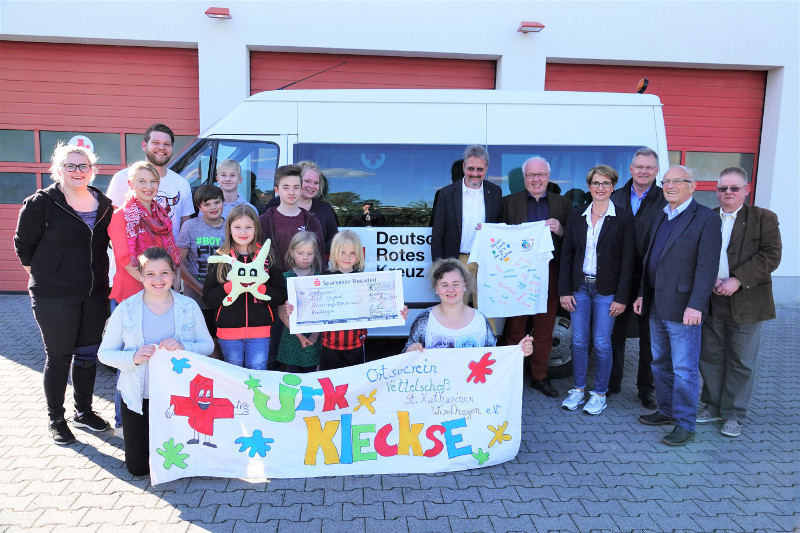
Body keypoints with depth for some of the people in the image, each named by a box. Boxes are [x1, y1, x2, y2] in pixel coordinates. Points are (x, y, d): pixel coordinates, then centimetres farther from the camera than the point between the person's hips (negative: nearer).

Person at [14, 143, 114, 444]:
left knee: (88, 355, 14)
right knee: (59, 357, 6)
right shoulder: (41, 203, -8)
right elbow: (23, 245, -1)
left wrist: (99, 278, 10)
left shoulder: (104, 204, 5)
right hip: (54, 298, -4)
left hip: (95, 294, 5)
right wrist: (43, 276, 0)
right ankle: (55, 419, 24)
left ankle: (84, 412, 32)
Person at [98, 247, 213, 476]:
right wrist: (133, 357, -22)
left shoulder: (189, 307, -5)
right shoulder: (125, 310, -7)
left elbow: (207, 345, -2)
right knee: (138, 467, 10)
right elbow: (105, 353, -3)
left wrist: (183, 347, -22)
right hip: (139, 397, 0)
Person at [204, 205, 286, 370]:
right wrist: (232, 286, -18)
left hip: (260, 331, 0)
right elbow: (208, 298, -2)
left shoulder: (267, 257, 2)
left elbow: (281, 296, 0)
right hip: (229, 331, 0)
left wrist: (258, 287, -17)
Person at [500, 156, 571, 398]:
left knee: (544, 328, 8)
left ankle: (540, 376, 22)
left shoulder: (563, 204, 11)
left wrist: (560, 230, -12)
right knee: (515, 327, 4)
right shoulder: (509, 202, 7)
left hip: (549, 272, 2)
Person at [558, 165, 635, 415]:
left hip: (607, 290, -3)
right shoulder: (576, 216, 5)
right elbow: (566, 254, 5)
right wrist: (564, 290, 0)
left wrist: (621, 297, -9)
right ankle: (578, 390, 22)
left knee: (602, 343, 3)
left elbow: (628, 260, -5)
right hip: (580, 286, 3)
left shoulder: (623, 219, -3)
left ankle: (600, 394, 19)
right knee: (579, 341, 8)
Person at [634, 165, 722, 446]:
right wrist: (642, 294, 14)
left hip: (682, 308, -8)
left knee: (684, 369, 1)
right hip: (656, 306, 8)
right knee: (660, 363, 17)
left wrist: (696, 305, -21)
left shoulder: (706, 218, -9)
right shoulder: (660, 218, 14)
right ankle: (666, 411, 32)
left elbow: (707, 266, -15)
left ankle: (685, 424, 13)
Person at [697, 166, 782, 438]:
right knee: (710, 357, 12)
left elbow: (771, 256, -10)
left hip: (745, 302, -3)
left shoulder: (763, 218, -1)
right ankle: (712, 406, 27)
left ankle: (734, 414, 21)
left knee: (741, 362, 7)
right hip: (709, 301, 3)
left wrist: (737, 280, -20)